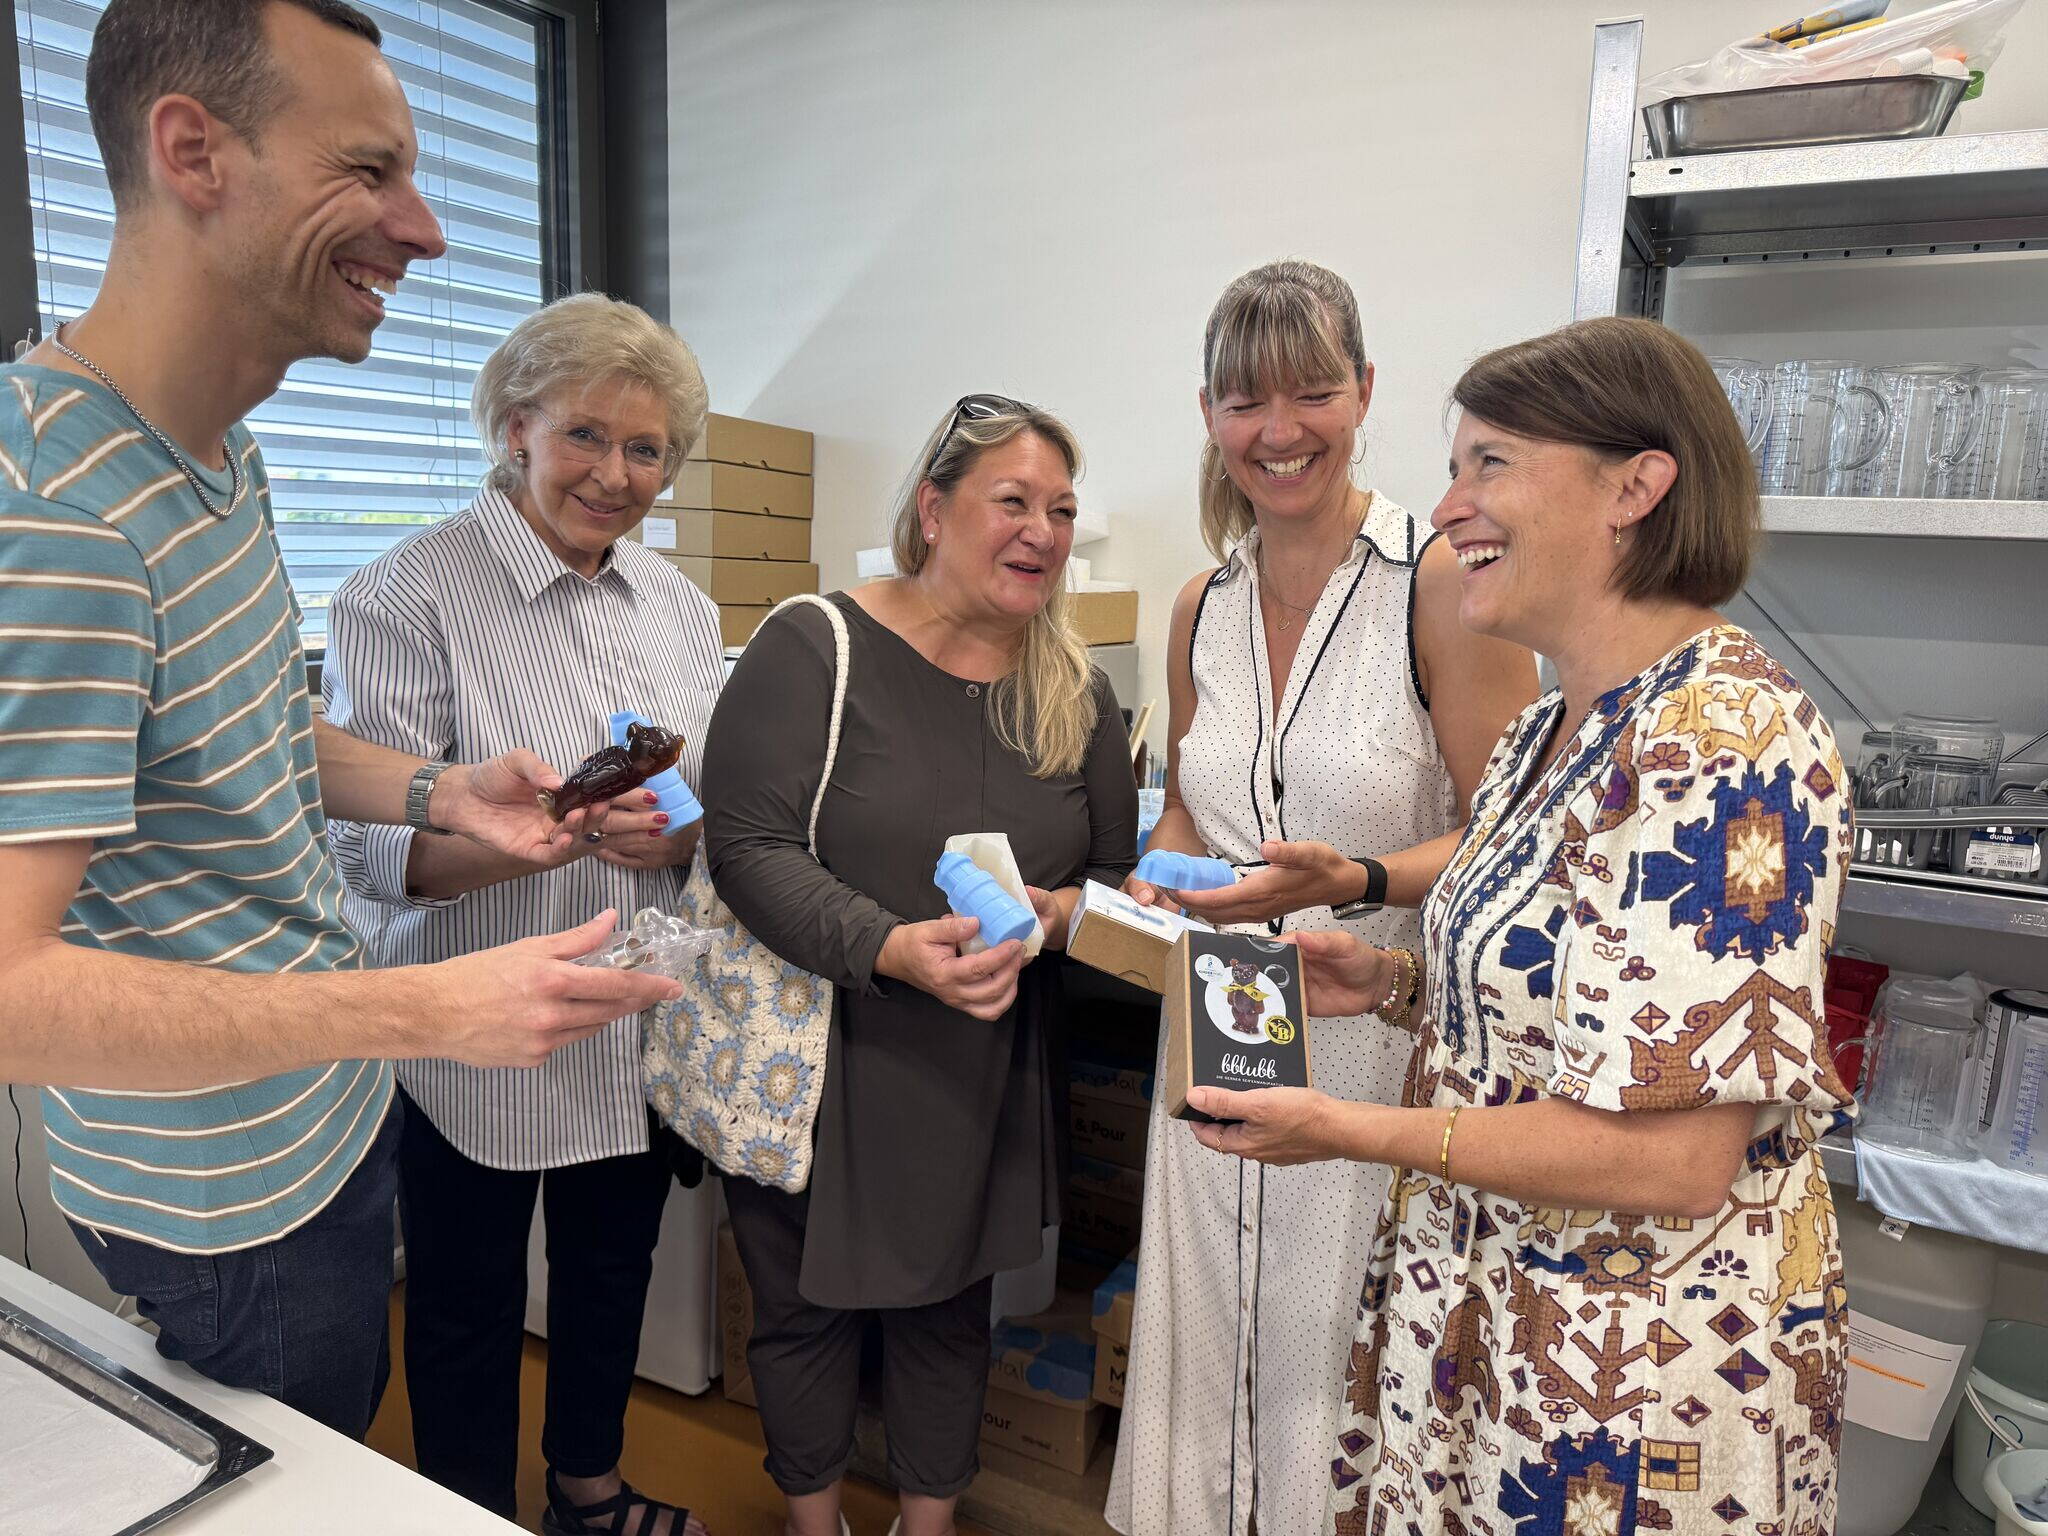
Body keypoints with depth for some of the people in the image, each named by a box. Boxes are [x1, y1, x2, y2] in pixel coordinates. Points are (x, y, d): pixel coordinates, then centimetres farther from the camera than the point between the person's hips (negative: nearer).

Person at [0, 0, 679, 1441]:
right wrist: (429, 1011, -35)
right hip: (232, 1201, -8)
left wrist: (439, 792, -2)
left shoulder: (224, 453, 2)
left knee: (351, 1446, 29)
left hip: (331, 1108, 8)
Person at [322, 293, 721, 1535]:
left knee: (613, 1274, 23)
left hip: (640, 1026, 6)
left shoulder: (679, 605, 5)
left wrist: (678, 834, -15)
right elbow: (367, 843, -18)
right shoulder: (409, 593, -13)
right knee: (469, 1306, 14)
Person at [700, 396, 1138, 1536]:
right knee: (809, 1306, 17)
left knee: (949, 1312, 19)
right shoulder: (817, 648, -12)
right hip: (823, 1060, -3)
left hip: (987, 1083, 4)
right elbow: (749, 844, -19)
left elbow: (1119, 872, 9)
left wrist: (1062, 911, -14)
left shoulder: (1078, 694, 3)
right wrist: (894, 948, -31)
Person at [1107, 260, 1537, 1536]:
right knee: (1207, 1354, 16)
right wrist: (1158, 883, -2)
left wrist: (1354, 882, -25)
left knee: (1338, 1372, 7)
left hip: (1376, 1038, -5)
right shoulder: (1204, 610, 7)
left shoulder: (1443, 583, -11)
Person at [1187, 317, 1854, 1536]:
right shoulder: (1560, 725, 5)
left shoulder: (1722, 742, -25)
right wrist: (1398, 982, 0)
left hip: (1638, 1369, -8)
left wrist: (1350, 1131, -22)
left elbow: (1672, 1157, -27)